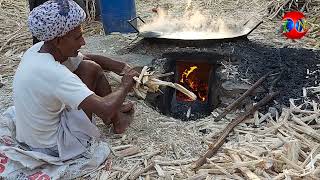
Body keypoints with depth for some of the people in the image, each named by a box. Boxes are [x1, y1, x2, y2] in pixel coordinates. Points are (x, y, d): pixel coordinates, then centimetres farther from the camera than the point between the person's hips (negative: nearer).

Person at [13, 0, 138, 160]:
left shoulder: (38, 50, -7)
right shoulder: (53, 73, -34)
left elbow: (90, 58, 4)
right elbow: (105, 109, -38)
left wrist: (124, 68, -8)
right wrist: (125, 85, -19)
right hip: (54, 146, -8)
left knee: (90, 66, 7)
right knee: (91, 70, -10)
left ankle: (115, 114, 20)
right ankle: (117, 121, 10)